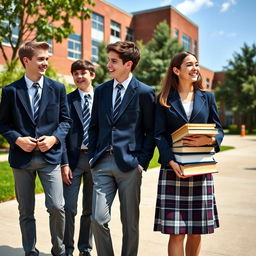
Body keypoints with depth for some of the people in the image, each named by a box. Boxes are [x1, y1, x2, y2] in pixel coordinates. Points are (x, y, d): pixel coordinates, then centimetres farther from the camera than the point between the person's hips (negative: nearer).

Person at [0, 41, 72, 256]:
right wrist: (18, 139, -13)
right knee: (26, 212, 11)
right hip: (22, 157, 0)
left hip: (50, 156, 0)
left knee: (57, 207, -6)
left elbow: (65, 120, 6)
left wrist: (54, 138, -11)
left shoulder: (57, 88, 4)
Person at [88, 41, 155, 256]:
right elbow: (94, 126, 16)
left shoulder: (145, 92, -2)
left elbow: (151, 131, 1)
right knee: (98, 219, 0)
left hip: (129, 164, -3)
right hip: (102, 163, 3)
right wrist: (93, 156, 7)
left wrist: (143, 162, -6)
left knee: (130, 222, 9)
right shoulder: (101, 90, 11)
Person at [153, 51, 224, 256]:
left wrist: (208, 140, -13)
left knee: (197, 231, 7)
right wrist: (171, 162, -16)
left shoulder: (207, 97, 12)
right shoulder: (165, 100, 6)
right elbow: (160, 135, -1)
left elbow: (219, 130, 10)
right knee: (176, 232, -3)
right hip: (173, 169, -2)